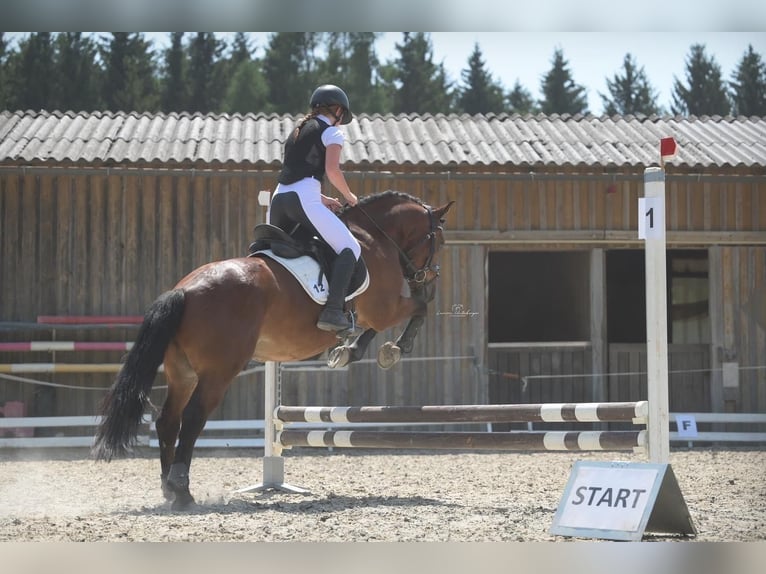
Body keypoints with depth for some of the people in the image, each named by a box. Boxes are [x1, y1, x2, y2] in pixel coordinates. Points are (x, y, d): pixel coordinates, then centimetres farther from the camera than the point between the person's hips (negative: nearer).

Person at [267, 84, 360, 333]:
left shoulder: (298, 131, 28)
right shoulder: (332, 132, 6)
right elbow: (332, 170, -8)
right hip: (304, 200, -7)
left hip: (279, 198, 8)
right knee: (349, 248, -7)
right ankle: (333, 311, -24)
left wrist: (323, 199, 26)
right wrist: (349, 196, 8)